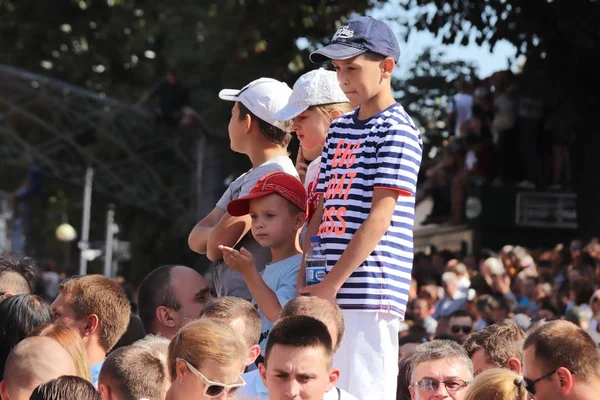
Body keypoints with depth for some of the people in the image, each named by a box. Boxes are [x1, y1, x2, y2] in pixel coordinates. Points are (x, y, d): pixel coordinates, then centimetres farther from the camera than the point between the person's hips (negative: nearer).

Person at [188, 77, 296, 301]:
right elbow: (195, 239, 13)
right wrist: (218, 235, -7)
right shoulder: (244, 181, 20)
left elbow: (216, 247, -18)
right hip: (232, 305, 10)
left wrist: (218, 235, 4)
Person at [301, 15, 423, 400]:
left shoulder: (397, 130, -6)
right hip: (328, 294, 8)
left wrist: (330, 285, -15)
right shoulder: (339, 129, 17)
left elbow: (380, 218, -13)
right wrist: (304, 278, 4)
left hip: (369, 292, -8)